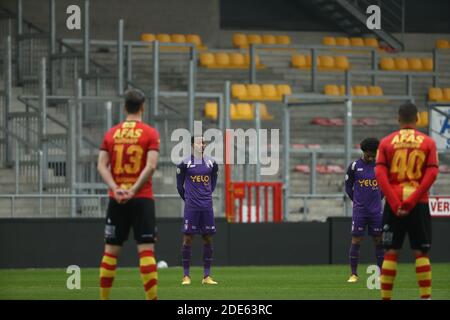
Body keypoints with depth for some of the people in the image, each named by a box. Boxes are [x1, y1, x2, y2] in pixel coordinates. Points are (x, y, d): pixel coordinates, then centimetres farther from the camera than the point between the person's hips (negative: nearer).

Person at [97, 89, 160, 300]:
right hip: (142, 199, -3)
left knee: (110, 251, 8)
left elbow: (102, 166, -1)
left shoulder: (111, 133, 8)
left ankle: (103, 298, 10)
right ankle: (152, 298, -11)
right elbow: (151, 166, -13)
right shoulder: (150, 133, -2)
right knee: (146, 250, -5)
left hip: (116, 200, 3)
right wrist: (133, 191, -15)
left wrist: (116, 189, -9)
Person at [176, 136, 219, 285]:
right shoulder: (185, 163, -3)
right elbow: (179, 185, 5)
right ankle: (186, 275, 1)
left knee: (208, 238, 4)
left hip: (207, 206, 4)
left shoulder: (211, 163, 8)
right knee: (188, 238, -4)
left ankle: (207, 276, 9)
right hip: (191, 207, -4)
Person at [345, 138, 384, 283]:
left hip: (376, 211, 2)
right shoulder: (354, 166, -2)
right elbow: (348, 186, 8)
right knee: (356, 240, -3)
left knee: (378, 240, 3)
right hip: (359, 211, -2)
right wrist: (356, 200, 7)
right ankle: (354, 274, 1)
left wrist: (378, 199, 10)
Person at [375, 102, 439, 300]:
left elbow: (380, 174, -5)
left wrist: (395, 203, -9)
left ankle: (385, 297, 2)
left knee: (391, 252, 4)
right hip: (419, 203, -1)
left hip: (394, 204, 1)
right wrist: (412, 201, -11)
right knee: (421, 252, 2)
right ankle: (426, 297, -5)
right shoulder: (428, 142, 3)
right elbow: (431, 174, -7)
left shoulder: (386, 142, 5)